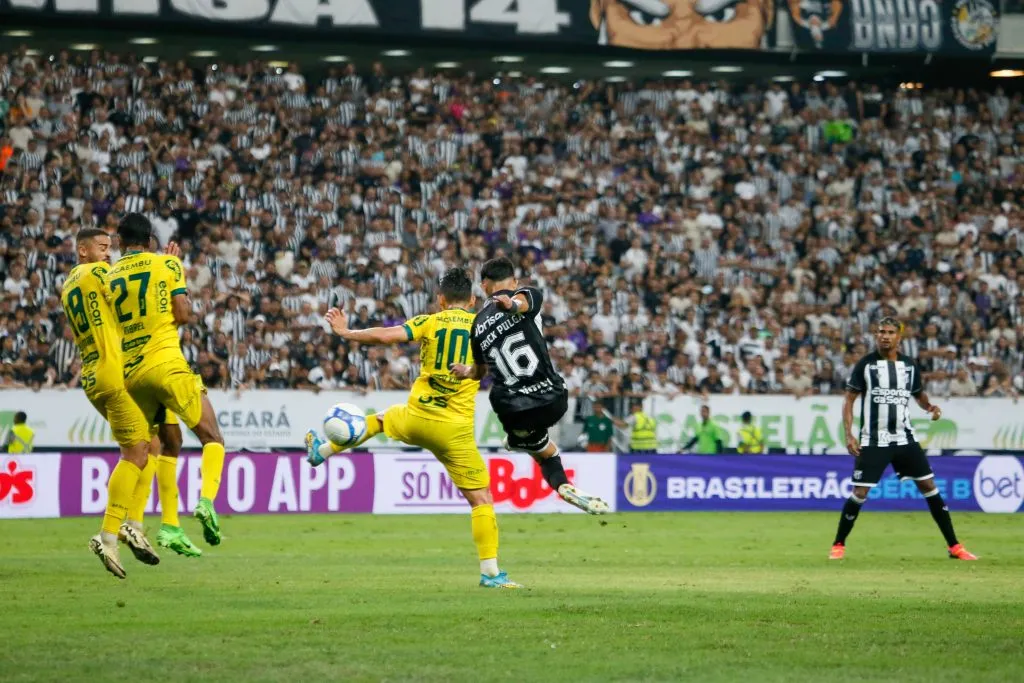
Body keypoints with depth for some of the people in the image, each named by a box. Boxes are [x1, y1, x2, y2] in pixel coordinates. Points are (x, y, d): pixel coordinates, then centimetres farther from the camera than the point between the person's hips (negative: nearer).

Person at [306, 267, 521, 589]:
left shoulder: (429, 322, -1)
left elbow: (386, 335, -12)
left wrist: (345, 332, 0)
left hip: (416, 419, 2)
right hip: (455, 430, -2)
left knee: (380, 419, 37)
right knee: (481, 499, 2)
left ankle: (321, 451, 50)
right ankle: (490, 572, -6)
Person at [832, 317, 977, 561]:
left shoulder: (910, 365, 5)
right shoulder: (865, 365, -4)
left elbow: (919, 394, 20)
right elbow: (849, 400, -2)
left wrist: (930, 407, -2)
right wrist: (849, 434, -12)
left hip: (904, 438, 3)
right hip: (873, 440, -3)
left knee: (929, 486, -1)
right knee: (859, 493, -7)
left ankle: (954, 546, 5)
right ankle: (838, 545, 11)